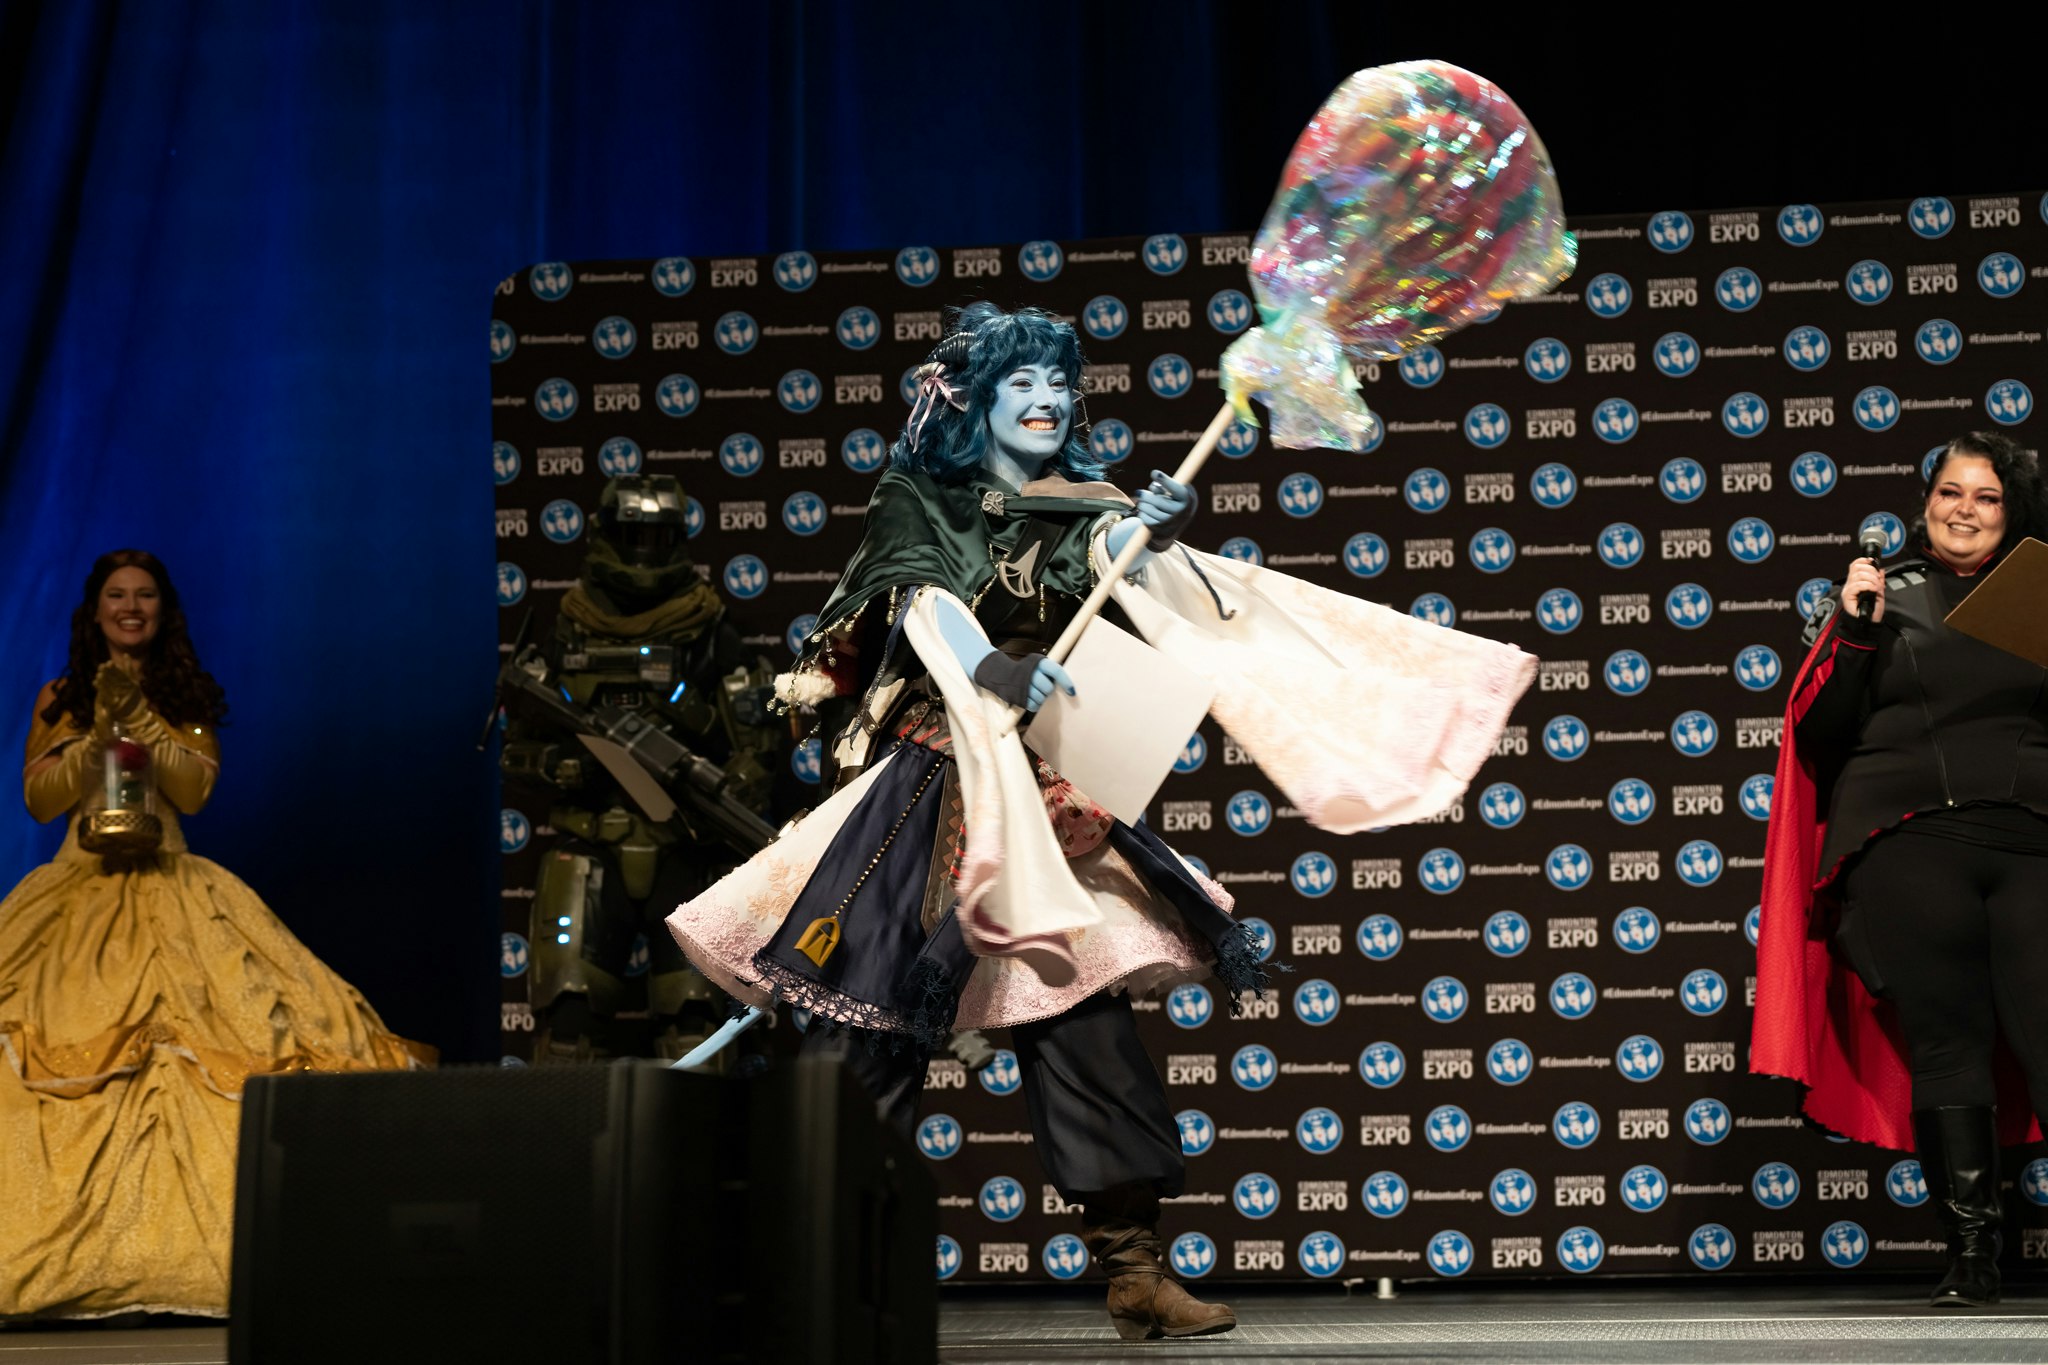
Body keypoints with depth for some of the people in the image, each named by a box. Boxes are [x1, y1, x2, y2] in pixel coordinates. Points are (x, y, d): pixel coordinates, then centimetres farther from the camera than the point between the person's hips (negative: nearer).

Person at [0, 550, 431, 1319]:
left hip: (171, 895, 0)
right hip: (79, 894, 0)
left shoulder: (187, 698, 12)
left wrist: (138, 715, -9)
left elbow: (196, 789, -2)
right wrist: (102, 730, -6)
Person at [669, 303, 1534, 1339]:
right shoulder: (918, 502, 5)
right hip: (927, 786, -3)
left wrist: (1156, 536, -34)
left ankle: (1133, 1271, -2)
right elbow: (924, 603, -14)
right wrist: (994, 670, -33)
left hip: (1045, 792, 3)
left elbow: (1151, 581, -10)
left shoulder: (1086, 515, 11)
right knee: (875, 1020, -7)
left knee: (1083, 1017, -4)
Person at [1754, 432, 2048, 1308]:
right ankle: (1972, 1254, 2)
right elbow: (1817, 735, 9)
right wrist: (1854, 634, -3)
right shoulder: (1881, 601, 16)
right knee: (1945, 1043, -2)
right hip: (1909, 844, 0)